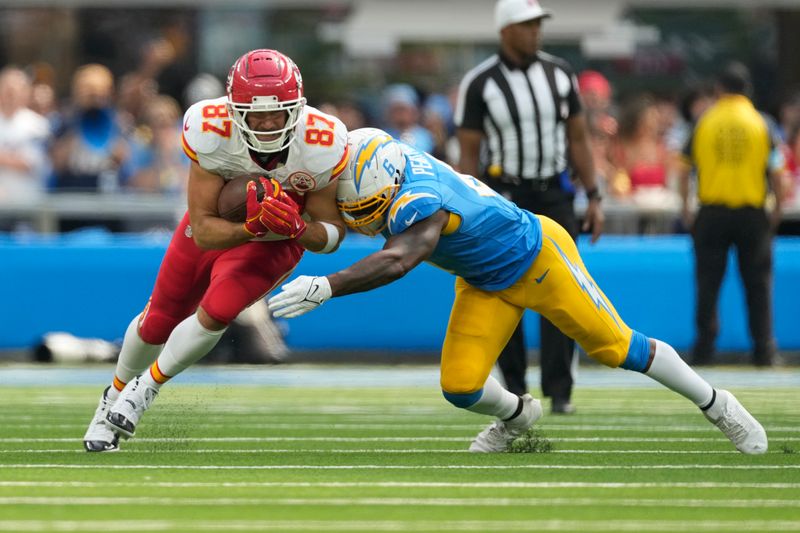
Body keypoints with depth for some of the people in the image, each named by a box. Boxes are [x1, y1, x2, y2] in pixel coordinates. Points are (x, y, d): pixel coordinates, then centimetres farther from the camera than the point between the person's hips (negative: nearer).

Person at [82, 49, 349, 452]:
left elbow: (331, 235, -20)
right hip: (216, 226, 1)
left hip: (276, 241, -1)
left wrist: (295, 228, -41)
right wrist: (250, 227, -49)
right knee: (158, 322, 16)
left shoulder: (321, 146, -35)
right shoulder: (210, 132, -36)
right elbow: (204, 231, -30)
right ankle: (116, 396, 46)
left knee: (215, 313, -23)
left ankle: (148, 385, 4)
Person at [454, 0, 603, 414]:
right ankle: (514, 390, 12)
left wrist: (593, 198, 5)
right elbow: (468, 155, -3)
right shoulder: (479, 83, -5)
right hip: (504, 197, -2)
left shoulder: (559, 73, 6)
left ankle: (559, 392, -2)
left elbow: (578, 139, 11)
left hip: (554, 197, 2)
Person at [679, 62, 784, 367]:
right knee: (758, 283, 5)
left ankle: (705, 348, 5)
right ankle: (763, 349, 3)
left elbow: (685, 170, 0)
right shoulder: (760, 123, -1)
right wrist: (777, 210, 5)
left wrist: (686, 209, 7)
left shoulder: (704, 123, 1)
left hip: (711, 213, 1)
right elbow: (776, 172, -5)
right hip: (752, 213, -1)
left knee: (708, 284, 6)